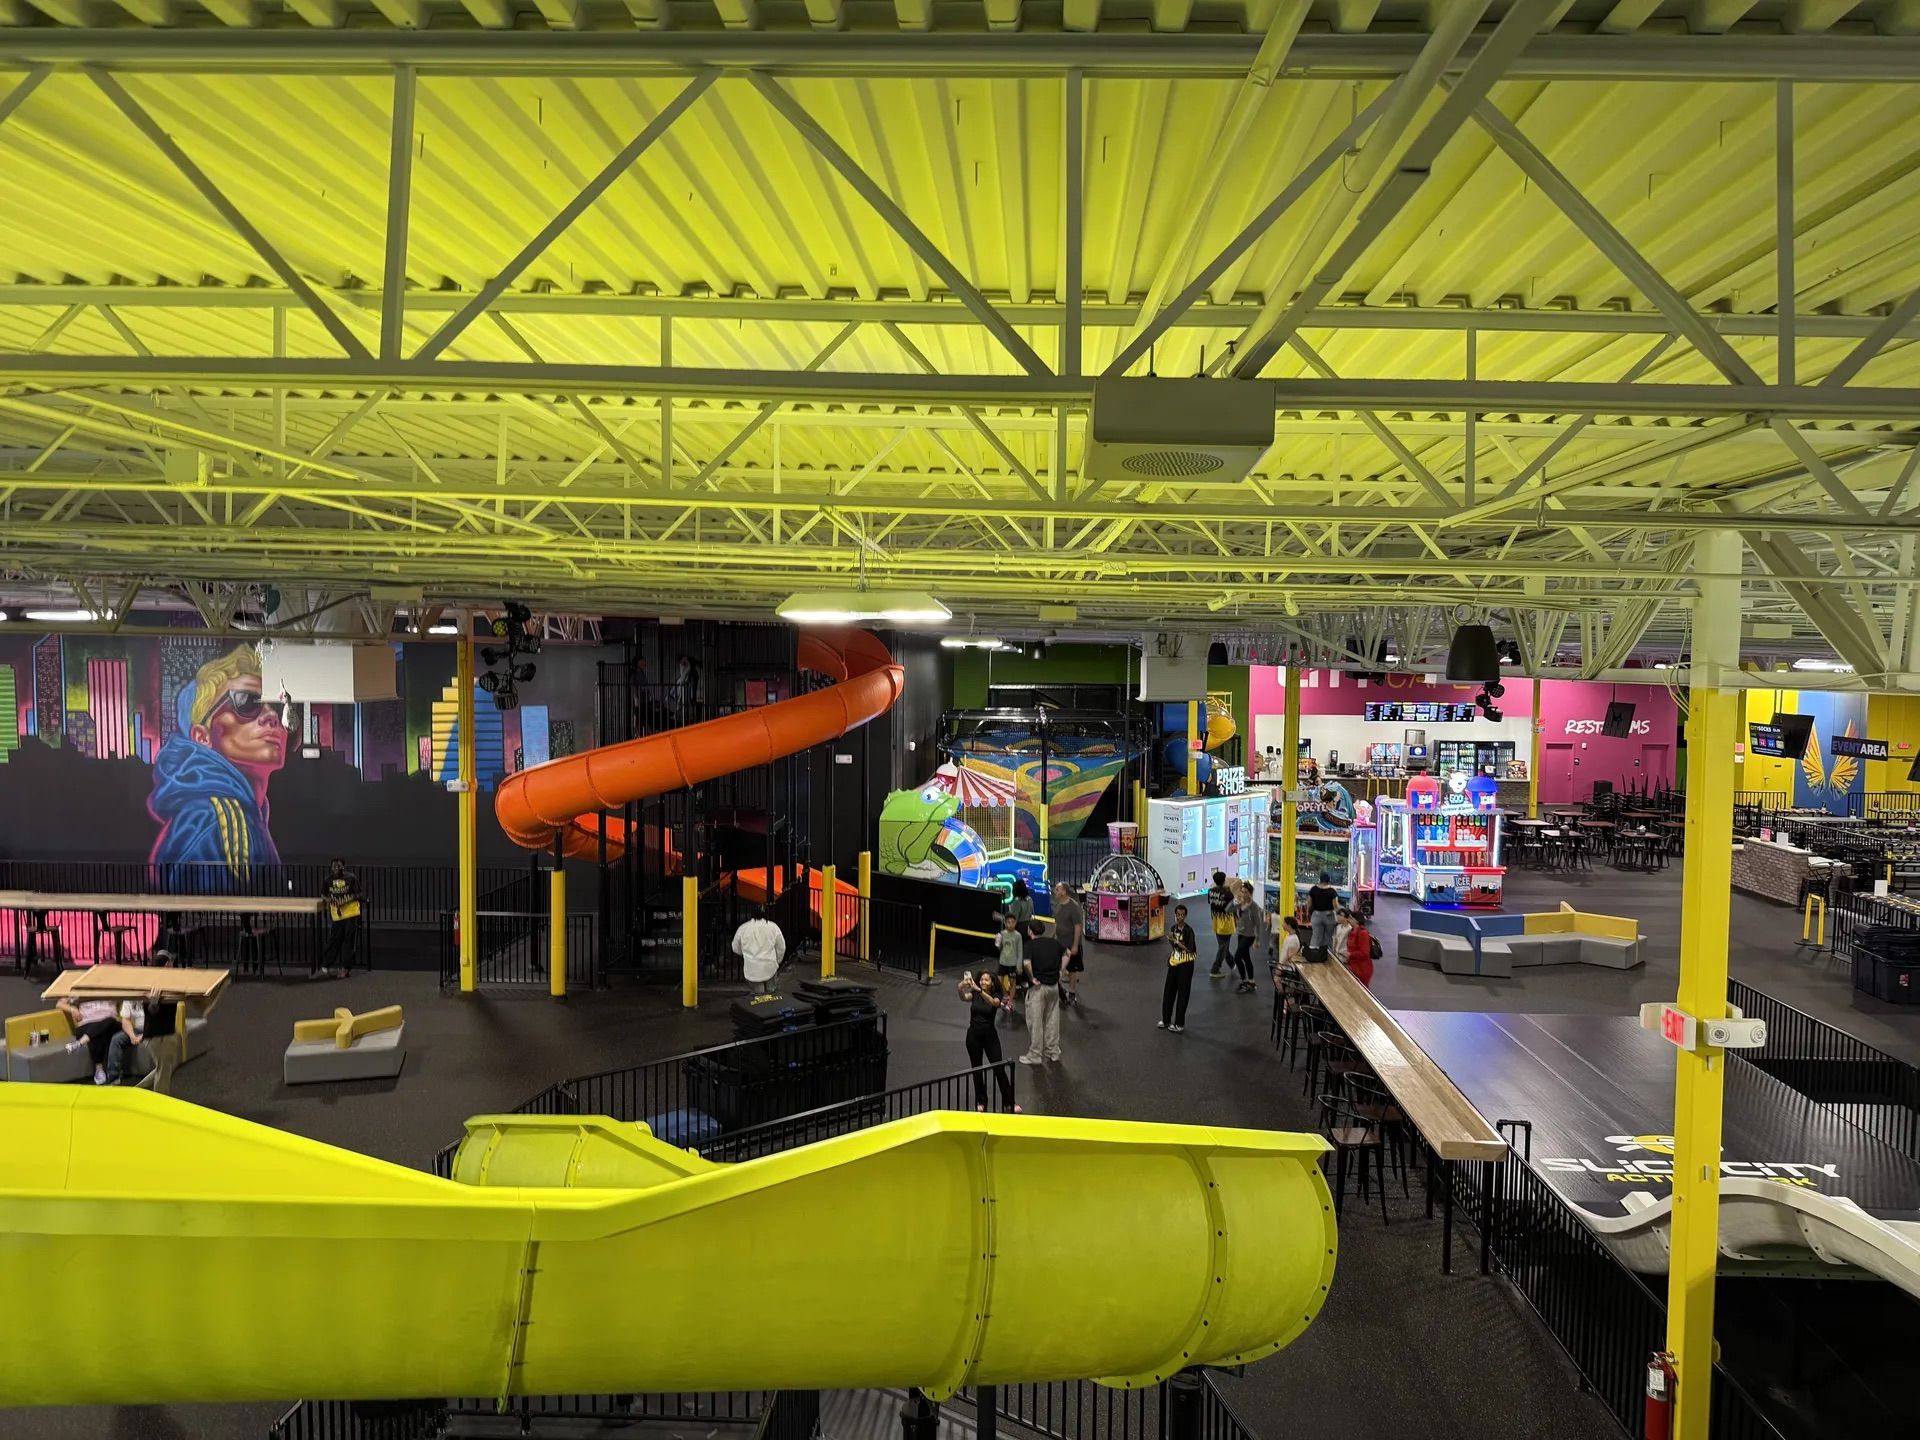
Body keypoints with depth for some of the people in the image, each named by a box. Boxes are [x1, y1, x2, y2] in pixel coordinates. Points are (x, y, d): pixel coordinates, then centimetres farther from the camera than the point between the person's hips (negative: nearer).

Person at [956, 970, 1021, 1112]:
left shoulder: (997, 996, -7)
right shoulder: (974, 994, -1)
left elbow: (993, 1002, -31)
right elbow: (964, 997, -23)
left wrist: (978, 989, -44)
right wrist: (961, 988, -45)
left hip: (990, 1035, -2)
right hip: (973, 1035, 2)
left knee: (999, 1069, -2)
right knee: (976, 1069, 9)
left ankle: (1009, 1102, 7)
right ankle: (980, 1102, 22)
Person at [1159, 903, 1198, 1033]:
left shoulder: (1188, 930, -15)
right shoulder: (1173, 928, 5)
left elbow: (1190, 949, -19)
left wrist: (1176, 941, -24)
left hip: (1185, 964, -7)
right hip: (1174, 963, 7)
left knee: (1182, 994, 0)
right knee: (1168, 991, 11)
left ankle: (1179, 1023, 7)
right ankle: (1166, 1020, 23)